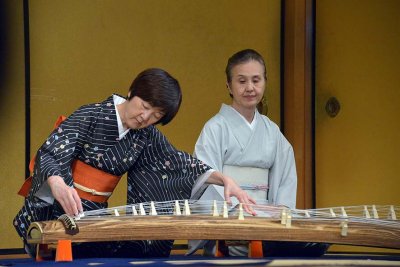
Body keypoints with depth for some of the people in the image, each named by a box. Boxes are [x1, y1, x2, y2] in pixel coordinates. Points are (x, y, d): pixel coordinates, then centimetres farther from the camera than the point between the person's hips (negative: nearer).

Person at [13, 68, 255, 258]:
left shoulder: (146, 135, 5)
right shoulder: (91, 117, -12)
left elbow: (178, 161, 5)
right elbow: (49, 155, -19)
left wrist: (224, 179, -11)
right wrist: (58, 185, -42)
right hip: (59, 212, -5)